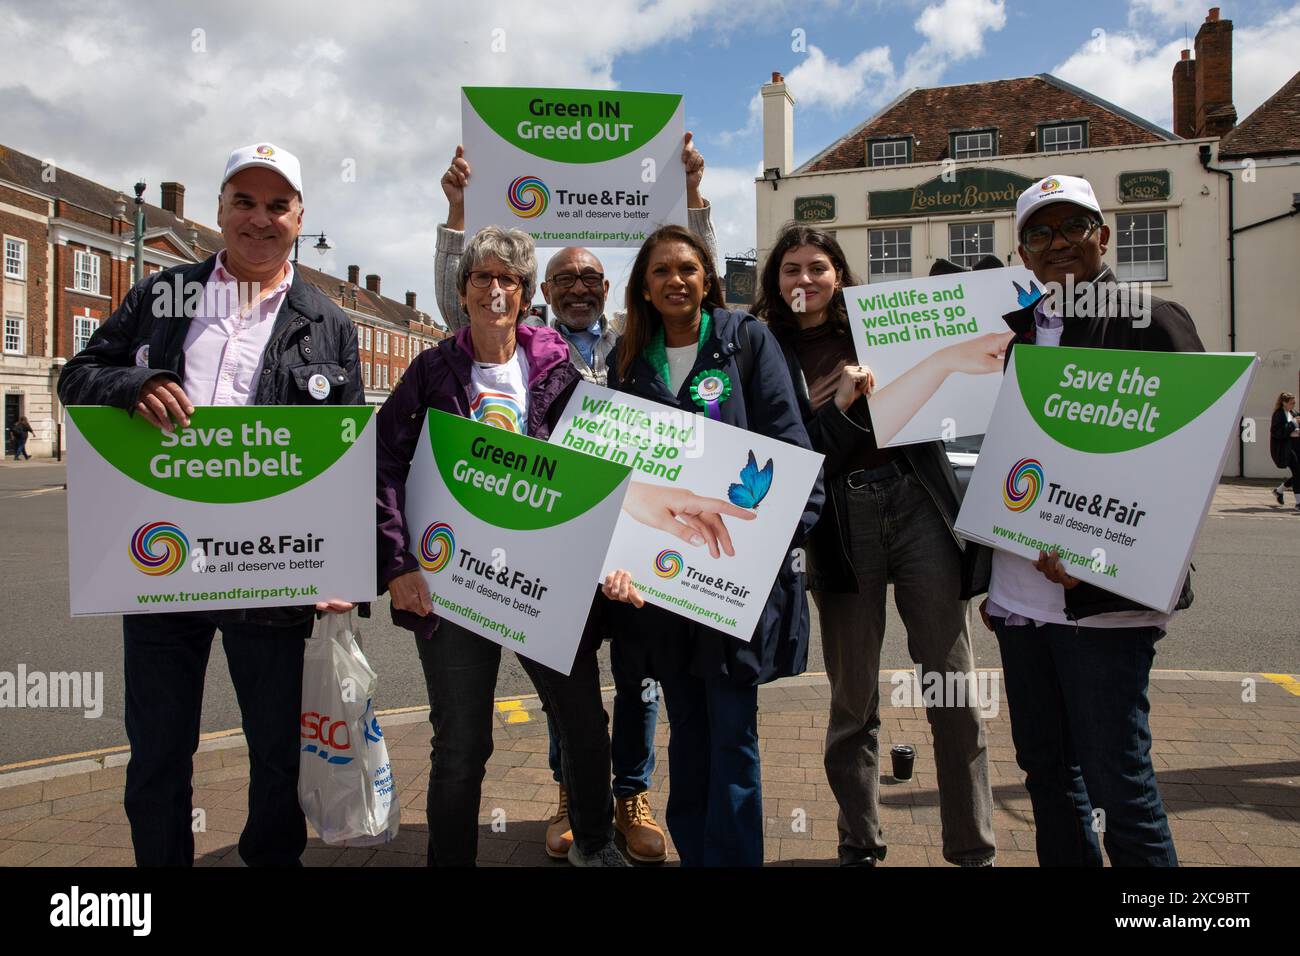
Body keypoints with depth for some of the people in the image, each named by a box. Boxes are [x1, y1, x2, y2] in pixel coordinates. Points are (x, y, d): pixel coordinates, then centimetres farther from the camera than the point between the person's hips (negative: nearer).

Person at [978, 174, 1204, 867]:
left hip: (1104, 601, -6)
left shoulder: (1152, 323, -3)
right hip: (1019, 596, 6)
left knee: (1115, 779, 0)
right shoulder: (1013, 332, 14)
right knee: (1045, 769, 16)